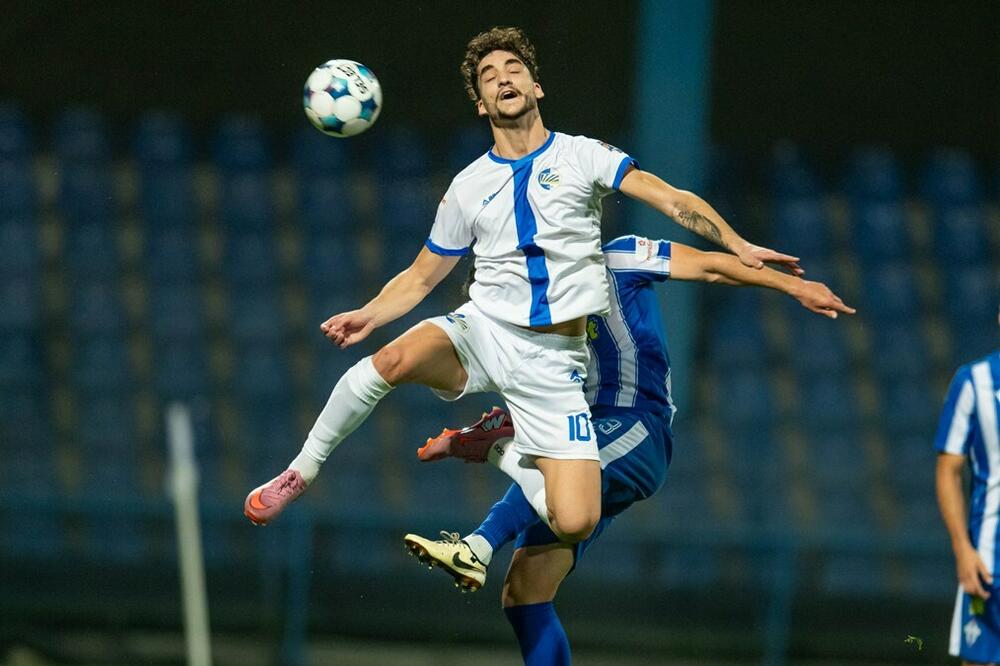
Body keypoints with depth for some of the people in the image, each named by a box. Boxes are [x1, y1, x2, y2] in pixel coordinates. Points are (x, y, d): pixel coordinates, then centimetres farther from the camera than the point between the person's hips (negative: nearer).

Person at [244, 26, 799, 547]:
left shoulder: (581, 156, 2)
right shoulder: (468, 187, 10)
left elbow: (672, 199, -8)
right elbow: (421, 277, 17)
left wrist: (738, 246, -23)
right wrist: (369, 315, -2)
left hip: (553, 361, -1)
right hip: (483, 331, 1)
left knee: (575, 523, -14)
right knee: (395, 358, -34)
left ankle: (503, 452, 18)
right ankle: (299, 474, -15)